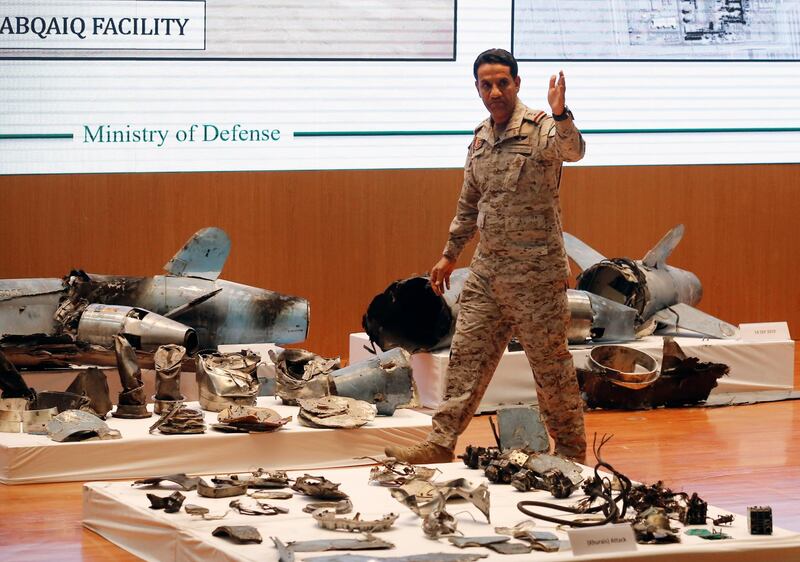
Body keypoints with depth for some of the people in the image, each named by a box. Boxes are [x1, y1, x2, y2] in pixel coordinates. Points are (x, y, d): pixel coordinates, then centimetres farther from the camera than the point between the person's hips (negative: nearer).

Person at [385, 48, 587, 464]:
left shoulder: (539, 128, -10)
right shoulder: (480, 138, 12)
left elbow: (571, 150, -34)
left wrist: (560, 116, -54)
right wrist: (450, 254, 24)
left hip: (535, 270, -6)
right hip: (487, 268, 6)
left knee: (551, 363, 2)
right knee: (466, 355, 5)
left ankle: (571, 450, 15)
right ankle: (441, 443, 8)